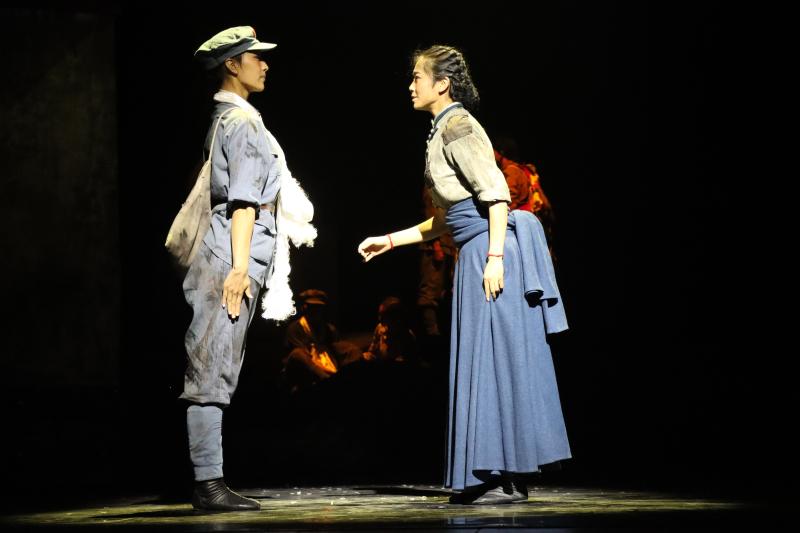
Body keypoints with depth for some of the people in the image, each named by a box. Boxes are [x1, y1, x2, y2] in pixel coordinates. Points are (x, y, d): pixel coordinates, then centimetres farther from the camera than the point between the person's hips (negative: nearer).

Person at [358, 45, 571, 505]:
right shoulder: (443, 132, 20)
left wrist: (494, 256, -23)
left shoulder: (458, 127, -8)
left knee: (495, 358, -8)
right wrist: (390, 240, 24)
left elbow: (496, 193, -17)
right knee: (486, 361, 9)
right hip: (475, 255, 10)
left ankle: (508, 479, -6)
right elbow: (445, 221, 24)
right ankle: (496, 476, 11)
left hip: (488, 251, -10)